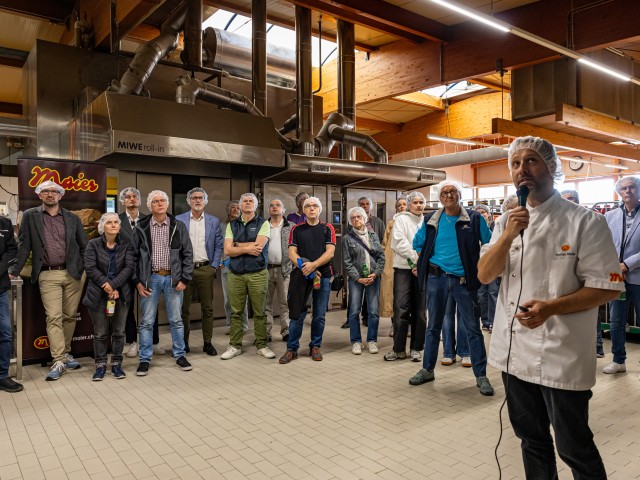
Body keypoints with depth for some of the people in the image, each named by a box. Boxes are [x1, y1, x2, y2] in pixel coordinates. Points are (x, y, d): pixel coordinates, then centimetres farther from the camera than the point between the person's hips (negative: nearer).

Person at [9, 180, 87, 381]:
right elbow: (23, 246, 2)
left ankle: (65, 352, 24)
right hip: (48, 276, -2)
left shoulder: (72, 218, 9)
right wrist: (14, 271, -7)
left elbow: (84, 246, 11)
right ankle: (59, 362, -2)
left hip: (73, 274, 2)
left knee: (70, 316, 8)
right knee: (53, 318, -5)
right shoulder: (30, 216, 6)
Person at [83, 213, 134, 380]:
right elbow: (90, 268, -8)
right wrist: (106, 285, -16)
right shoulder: (93, 245, 1)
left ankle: (116, 364, 18)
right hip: (98, 294, -1)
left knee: (119, 331, 6)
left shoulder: (126, 245, 4)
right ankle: (100, 365, 17)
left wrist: (113, 285, -16)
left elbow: (129, 266, -6)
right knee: (100, 333, 4)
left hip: (121, 294, 1)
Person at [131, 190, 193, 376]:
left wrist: (185, 279, -4)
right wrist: (137, 281, -1)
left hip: (173, 279, 0)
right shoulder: (141, 228, 2)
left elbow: (187, 254, 2)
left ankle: (179, 355, 21)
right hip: (150, 279, 0)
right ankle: (145, 359, 17)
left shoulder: (178, 227, 2)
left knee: (176, 320, 8)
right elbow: (134, 256, 5)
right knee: (147, 321, 6)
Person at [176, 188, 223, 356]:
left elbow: (219, 245, 7)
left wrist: (214, 265, -1)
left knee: (207, 308, 4)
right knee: (183, 308, 5)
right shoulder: (178, 220, 4)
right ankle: (184, 342, 18)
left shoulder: (214, 221, 8)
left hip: (205, 269, 1)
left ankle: (208, 343, 14)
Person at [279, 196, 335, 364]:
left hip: (323, 275, 0)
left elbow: (330, 252, -5)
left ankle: (315, 347, 21)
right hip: (300, 276, 0)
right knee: (297, 314, 1)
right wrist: (303, 266, -17)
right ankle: (292, 349, 11)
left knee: (319, 315, 6)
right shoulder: (296, 229, 8)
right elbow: (292, 253, 0)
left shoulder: (327, 229, 6)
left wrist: (313, 265, -18)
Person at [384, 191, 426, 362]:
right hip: (403, 268, -3)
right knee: (401, 308, -5)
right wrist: (416, 259, -10)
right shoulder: (401, 219, 4)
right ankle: (399, 349, 4)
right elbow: (400, 243, -6)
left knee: (419, 310, 5)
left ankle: (416, 348, 14)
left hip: (422, 269, 3)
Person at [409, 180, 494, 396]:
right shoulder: (431, 220, 4)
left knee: (473, 328, 2)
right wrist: (427, 261, 8)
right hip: (437, 278, 2)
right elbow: (417, 243, 17)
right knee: (433, 326, 11)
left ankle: (481, 376, 12)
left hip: (464, 279, -2)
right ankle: (427, 369, 24)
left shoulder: (474, 218, -2)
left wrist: (478, 266, -2)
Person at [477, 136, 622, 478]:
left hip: (562, 356, -5)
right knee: (531, 438, 22)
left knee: (574, 448, 9)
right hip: (515, 351, 5)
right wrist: (509, 235, -17)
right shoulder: (507, 221, 6)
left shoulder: (585, 221, -10)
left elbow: (607, 288, -10)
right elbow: (484, 275, -2)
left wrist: (551, 307, -24)